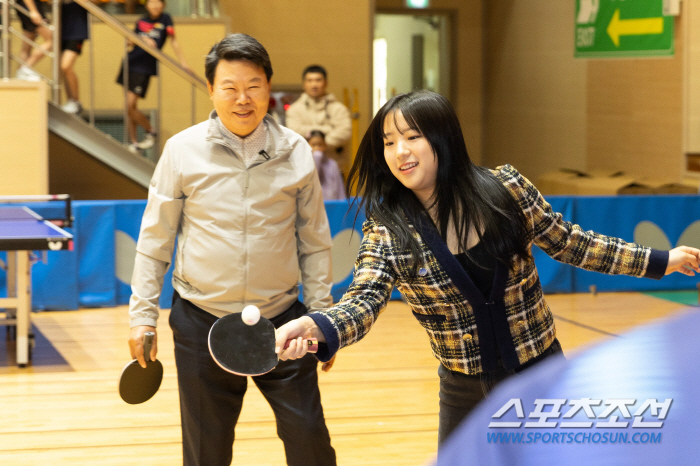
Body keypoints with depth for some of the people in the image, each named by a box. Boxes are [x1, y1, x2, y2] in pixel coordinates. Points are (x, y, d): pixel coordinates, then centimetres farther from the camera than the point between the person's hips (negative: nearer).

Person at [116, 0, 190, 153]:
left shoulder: (165, 19, -3)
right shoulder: (141, 21, 8)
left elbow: (173, 41, -3)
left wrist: (183, 62, -8)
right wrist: (143, 39, -10)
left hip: (145, 67, -5)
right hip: (131, 62, 5)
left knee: (130, 105, -11)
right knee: (129, 107, 7)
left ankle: (150, 131, 11)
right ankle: (133, 142, 18)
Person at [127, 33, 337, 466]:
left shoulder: (296, 152, -1)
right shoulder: (182, 150, -4)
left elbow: (314, 243, 7)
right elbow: (155, 240, 3)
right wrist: (143, 316, 2)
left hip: (281, 318, 1)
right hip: (202, 322, 0)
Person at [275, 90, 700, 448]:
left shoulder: (505, 188, -11)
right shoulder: (388, 231, -14)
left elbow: (567, 242, 3)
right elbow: (364, 302, -26)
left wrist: (659, 261, 7)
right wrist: (314, 328, -48)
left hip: (540, 370, 1)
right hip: (465, 392, 0)